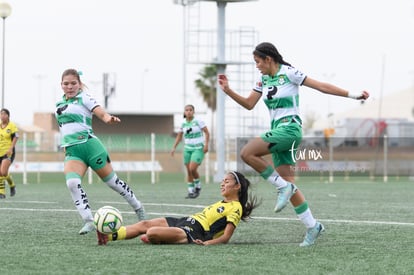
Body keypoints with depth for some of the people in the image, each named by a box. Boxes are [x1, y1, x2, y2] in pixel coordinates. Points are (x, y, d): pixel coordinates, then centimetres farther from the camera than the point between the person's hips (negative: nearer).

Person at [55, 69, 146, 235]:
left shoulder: (83, 98, -3)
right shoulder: (59, 104, 15)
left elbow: (102, 114, -16)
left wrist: (108, 118, -38)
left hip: (89, 145, -4)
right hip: (72, 151, 4)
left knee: (112, 181, 5)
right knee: (72, 182, -23)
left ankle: (138, 207, 28)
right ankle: (89, 221, -21)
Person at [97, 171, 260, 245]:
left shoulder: (235, 208, -6)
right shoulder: (223, 202, 23)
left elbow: (225, 237, -13)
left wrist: (206, 243, -28)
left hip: (193, 233, -10)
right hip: (186, 222, 10)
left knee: (151, 232, -27)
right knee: (144, 224, -1)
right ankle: (108, 236, -5)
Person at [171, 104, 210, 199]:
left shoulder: (198, 122, -7)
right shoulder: (183, 124, 6)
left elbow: (207, 133, -4)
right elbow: (179, 136, 17)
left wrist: (206, 144, -14)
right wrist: (174, 147, 10)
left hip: (198, 149, -5)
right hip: (187, 149, 5)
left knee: (192, 169, -18)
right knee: (189, 171, 3)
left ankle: (198, 186, 5)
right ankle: (191, 191, 10)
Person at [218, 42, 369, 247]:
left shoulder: (288, 73, -8)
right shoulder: (263, 80, 14)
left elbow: (322, 86, -7)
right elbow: (249, 104, 15)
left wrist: (353, 95, -10)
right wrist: (228, 91, 2)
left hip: (289, 128, -8)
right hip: (277, 131, 8)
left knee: (247, 153, -22)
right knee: (288, 185, 3)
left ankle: (283, 187, -13)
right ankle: (312, 226, 8)